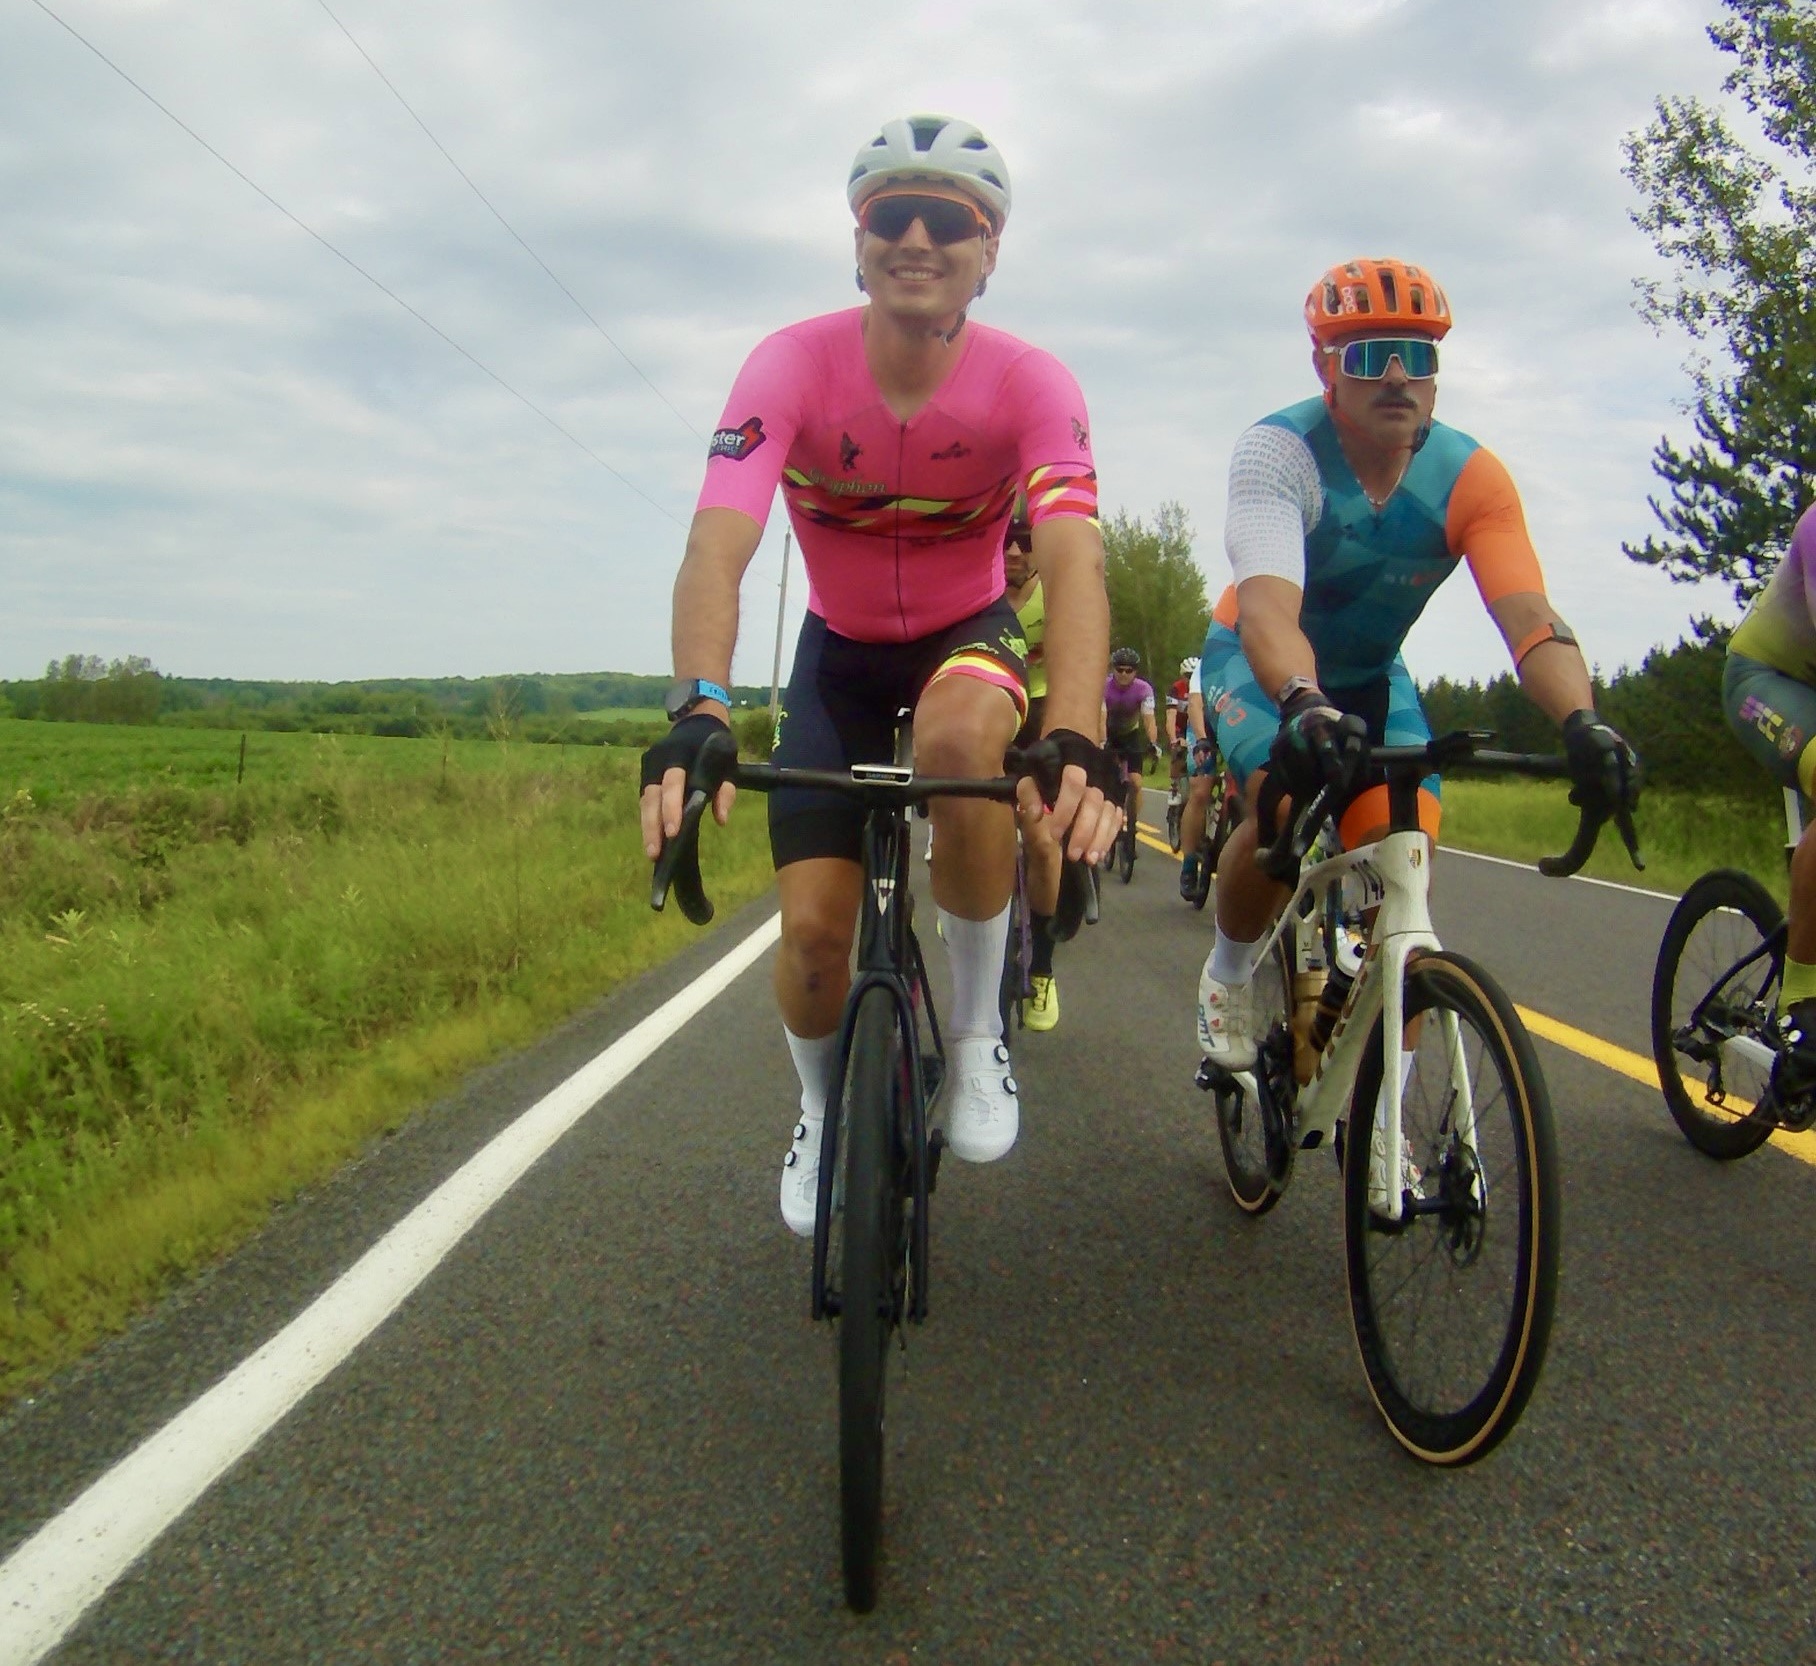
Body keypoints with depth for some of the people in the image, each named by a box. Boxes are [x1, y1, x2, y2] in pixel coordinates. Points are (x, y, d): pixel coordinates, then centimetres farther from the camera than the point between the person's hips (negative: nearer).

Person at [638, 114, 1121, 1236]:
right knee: (814, 927, -10)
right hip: (840, 647, 1)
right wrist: (699, 713, -54)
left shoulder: (1031, 383, -22)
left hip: (968, 634, -1)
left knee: (962, 736, -38)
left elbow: (1075, 561, -36)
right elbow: (717, 547, -35)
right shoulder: (793, 365, -23)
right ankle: (823, 1112, 25)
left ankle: (978, 1030, -14)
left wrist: (1074, 740, -55)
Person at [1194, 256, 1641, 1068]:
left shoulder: (1471, 477, -18)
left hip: (1370, 675, 3)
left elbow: (1529, 616, -30)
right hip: (1260, 664, -3)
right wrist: (1303, 705, -63)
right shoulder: (1277, 450, -27)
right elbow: (1268, 604, -43)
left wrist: (1582, 722, -50)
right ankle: (1227, 973, 1)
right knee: (1288, 810, -32)